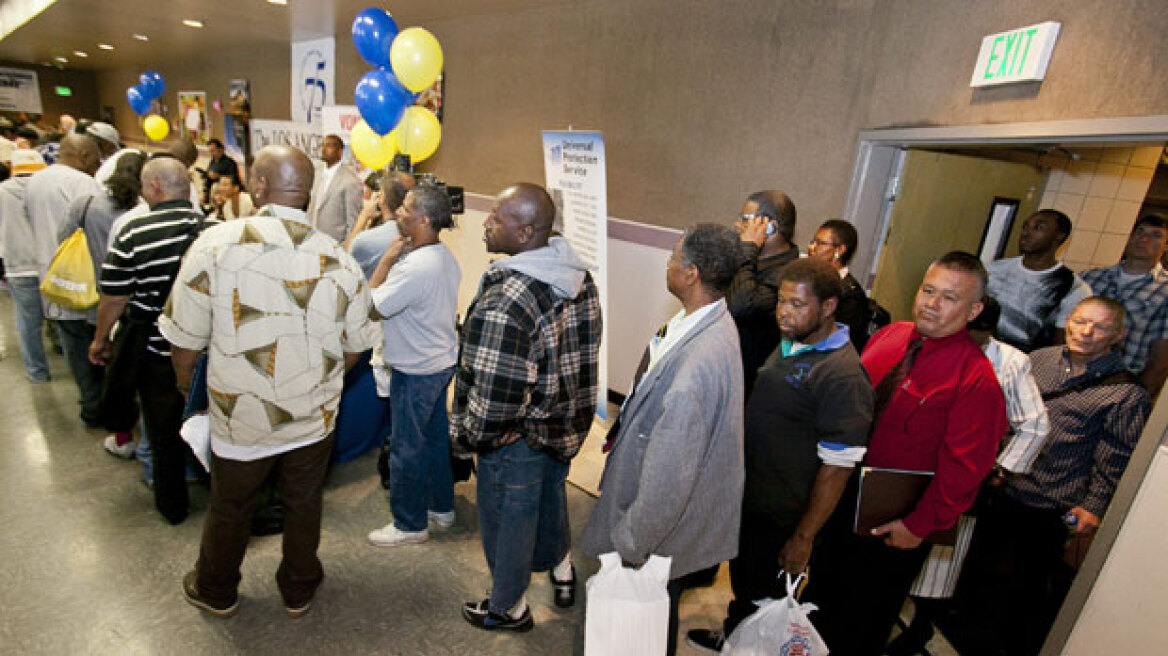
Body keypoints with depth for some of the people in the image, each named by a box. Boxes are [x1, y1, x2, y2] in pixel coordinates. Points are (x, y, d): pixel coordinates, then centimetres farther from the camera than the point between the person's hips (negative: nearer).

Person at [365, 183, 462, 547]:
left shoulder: (415, 266, -28)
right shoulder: (445, 256, 3)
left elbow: (369, 307, -21)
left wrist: (387, 259, -15)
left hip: (415, 372, -9)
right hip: (442, 362, 9)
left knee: (407, 448, 7)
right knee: (436, 436, 21)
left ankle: (410, 525, 25)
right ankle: (442, 507, 38)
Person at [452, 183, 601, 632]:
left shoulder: (504, 302, -32)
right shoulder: (580, 276, -6)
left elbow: (493, 397, -31)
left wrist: (471, 435, -11)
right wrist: (565, 411, 15)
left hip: (517, 439, -7)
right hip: (569, 424, 8)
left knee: (507, 519, 18)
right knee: (550, 497, 31)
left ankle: (509, 609, 45)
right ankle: (562, 573, 57)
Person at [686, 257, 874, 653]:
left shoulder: (842, 377, -26)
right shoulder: (791, 342, 1)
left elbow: (837, 468, -24)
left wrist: (804, 537, -17)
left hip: (779, 515, -8)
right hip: (749, 494, 8)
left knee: (762, 591, 15)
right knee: (741, 577, 27)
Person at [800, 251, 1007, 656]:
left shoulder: (977, 379, -20)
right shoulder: (888, 336, -3)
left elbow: (962, 467, -19)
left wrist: (919, 527, -16)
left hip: (892, 528, -5)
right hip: (841, 492, 6)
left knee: (864, 621, 18)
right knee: (823, 587, 26)